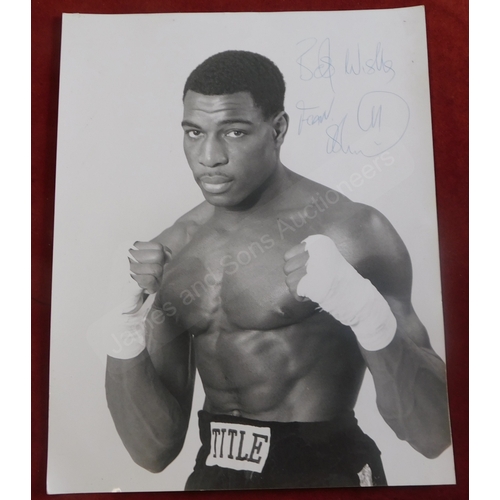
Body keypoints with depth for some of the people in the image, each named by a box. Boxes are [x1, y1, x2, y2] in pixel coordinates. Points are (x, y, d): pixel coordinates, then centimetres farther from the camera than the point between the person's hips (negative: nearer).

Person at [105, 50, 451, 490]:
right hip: (214, 473, 5)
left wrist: (366, 313, -31)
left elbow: (433, 436, -15)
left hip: (327, 472, -4)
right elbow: (155, 451, -2)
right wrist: (125, 342, -19)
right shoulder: (168, 257, -4)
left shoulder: (352, 233, -17)